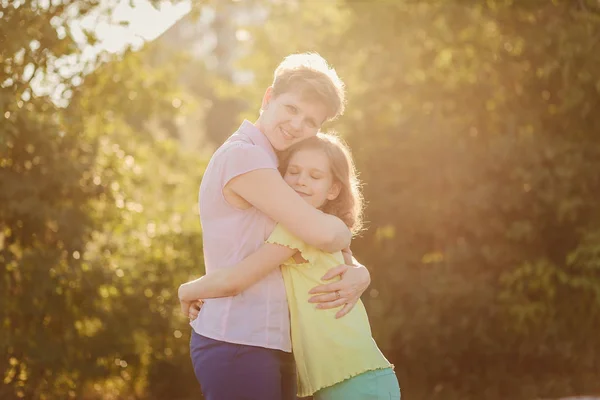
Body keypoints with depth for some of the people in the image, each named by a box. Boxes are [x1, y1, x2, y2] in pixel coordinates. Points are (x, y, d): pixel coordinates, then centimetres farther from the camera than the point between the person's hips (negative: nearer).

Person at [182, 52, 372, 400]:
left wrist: (360, 275, -3)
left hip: (268, 347, 10)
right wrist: (342, 233, 5)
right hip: (238, 347, -10)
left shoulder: (266, 173, 20)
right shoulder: (242, 156, -11)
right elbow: (321, 232, -19)